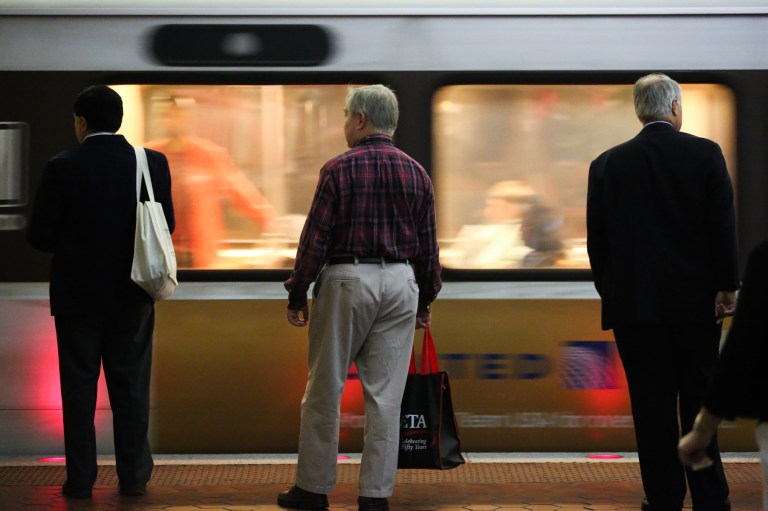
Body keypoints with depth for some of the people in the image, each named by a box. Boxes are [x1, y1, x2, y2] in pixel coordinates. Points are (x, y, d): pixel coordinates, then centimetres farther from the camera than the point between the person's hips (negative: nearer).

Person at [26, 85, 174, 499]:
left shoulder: (62, 168, -12)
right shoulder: (153, 164, -5)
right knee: (131, 387, 10)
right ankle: (134, 477, 13)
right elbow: (165, 225, 1)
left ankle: (80, 479, 10)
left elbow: (40, 236, -10)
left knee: (79, 387, 7)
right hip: (132, 295, 2)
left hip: (78, 294, -2)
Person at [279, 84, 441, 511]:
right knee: (386, 394, 5)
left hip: (347, 280, -4)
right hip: (400, 282, 4)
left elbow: (315, 238, -7)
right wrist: (426, 299, 18)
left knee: (325, 390, 6)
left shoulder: (340, 169, -6)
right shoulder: (417, 173, 6)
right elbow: (429, 244, 9)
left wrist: (297, 295, 0)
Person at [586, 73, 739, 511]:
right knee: (700, 403, 10)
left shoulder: (607, 164, 0)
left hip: (635, 304, 0)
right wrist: (727, 286, 1)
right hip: (696, 299, 0)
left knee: (653, 408, 3)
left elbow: (597, 240, 3)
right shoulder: (706, 154, -3)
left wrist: (609, 292, 11)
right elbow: (723, 226, -6)